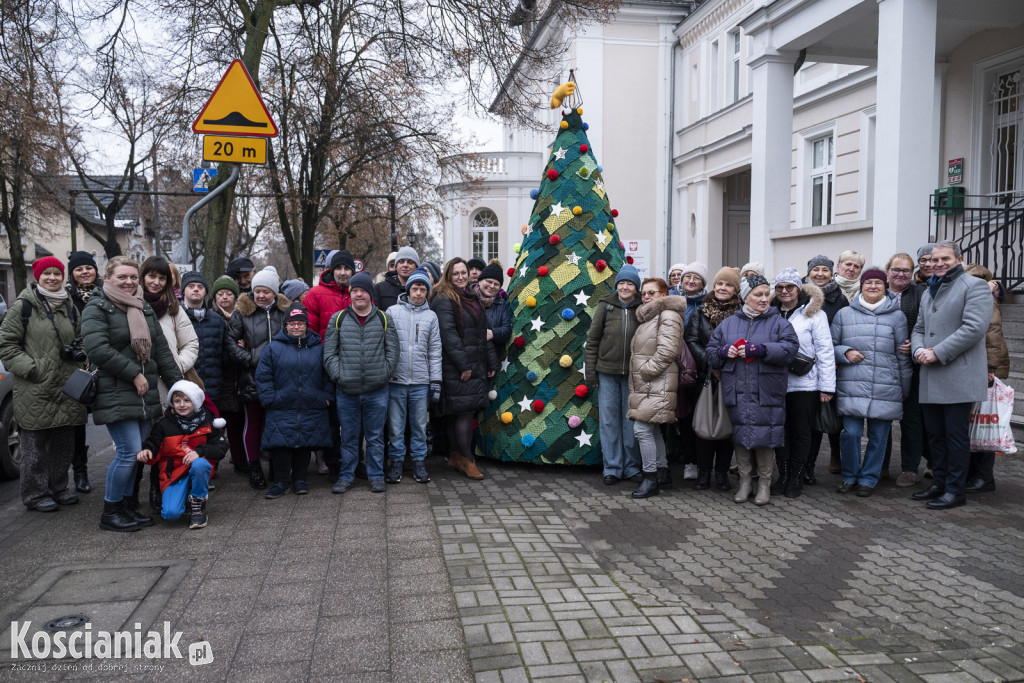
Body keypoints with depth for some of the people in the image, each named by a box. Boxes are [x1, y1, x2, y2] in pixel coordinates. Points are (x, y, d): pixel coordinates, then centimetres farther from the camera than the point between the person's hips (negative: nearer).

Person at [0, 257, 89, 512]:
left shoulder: (70, 308, 14)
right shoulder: (23, 306, -4)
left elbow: (80, 339, 26)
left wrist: (78, 352, 4)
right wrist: (31, 368, -14)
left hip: (66, 388, 6)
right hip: (35, 391, -6)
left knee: (64, 443, 13)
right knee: (35, 445, 1)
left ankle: (58, 488, 26)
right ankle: (36, 494, 12)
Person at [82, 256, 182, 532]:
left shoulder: (144, 308, 17)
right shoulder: (97, 308, -4)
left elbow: (161, 349, 17)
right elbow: (97, 348, -18)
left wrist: (177, 383, 11)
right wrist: (134, 373, -16)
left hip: (144, 393, 7)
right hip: (115, 394, -7)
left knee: (136, 452, 8)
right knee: (130, 451, -10)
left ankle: (124, 506, 20)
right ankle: (110, 512, 5)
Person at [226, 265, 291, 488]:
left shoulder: (285, 311, 5)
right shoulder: (242, 312, 2)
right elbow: (231, 342, -2)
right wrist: (251, 359, -13)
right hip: (251, 378, -1)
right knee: (253, 424, 8)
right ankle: (254, 468, 19)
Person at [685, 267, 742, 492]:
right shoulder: (701, 312, 7)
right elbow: (691, 341, 0)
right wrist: (711, 363, -11)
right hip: (705, 378, 1)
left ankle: (722, 473, 17)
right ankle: (703, 473, 13)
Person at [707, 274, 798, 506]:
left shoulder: (779, 322, 4)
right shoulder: (728, 323, 12)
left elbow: (790, 348, -11)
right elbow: (710, 352, 14)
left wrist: (760, 349, -19)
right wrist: (724, 352, -8)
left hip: (766, 393, -2)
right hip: (737, 391, 3)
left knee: (764, 436, -1)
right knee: (740, 435, 7)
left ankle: (764, 482, 16)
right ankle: (745, 480, 22)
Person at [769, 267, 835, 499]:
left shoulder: (814, 313, -2)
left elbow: (825, 351, -4)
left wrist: (827, 386, -8)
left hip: (805, 384, -3)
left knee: (801, 432, 5)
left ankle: (797, 478, 16)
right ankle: (783, 475, 18)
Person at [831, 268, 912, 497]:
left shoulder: (896, 316, 8)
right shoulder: (844, 314, 8)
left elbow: (902, 356, 10)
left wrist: (905, 390, 11)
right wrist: (846, 353, -7)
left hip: (885, 389, 1)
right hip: (851, 387, 0)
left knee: (878, 437, 4)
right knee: (850, 433, -5)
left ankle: (868, 479, 20)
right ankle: (850, 476, 15)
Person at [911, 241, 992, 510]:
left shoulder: (975, 286, -5)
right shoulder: (929, 292, 21)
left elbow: (974, 328, -16)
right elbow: (919, 328, 23)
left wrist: (937, 353, -17)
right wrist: (918, 350, 1)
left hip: (958, 375, -8)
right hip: (931, 378, 8)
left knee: (956, 435, -2)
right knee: (935, 433, 13)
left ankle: (955, 490, 7)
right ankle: (939, 484, 24)